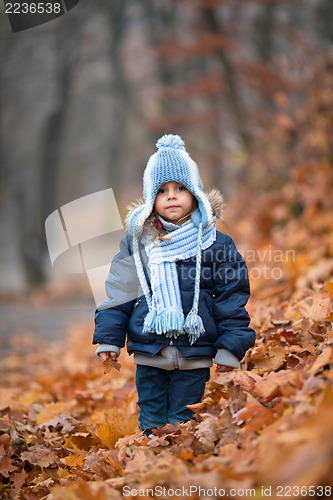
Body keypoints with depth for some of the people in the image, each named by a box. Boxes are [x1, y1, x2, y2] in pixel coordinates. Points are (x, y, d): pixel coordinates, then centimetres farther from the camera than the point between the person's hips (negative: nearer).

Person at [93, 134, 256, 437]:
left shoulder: (215, 243, -2)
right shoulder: (137, 241, 3)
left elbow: (233, 295, 0)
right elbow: (119, 292, 8)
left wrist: (231, 346, -4)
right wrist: (108, 338, 3)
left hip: (194, 356, -2)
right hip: (149, 354, 2)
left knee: (184, 424, 6)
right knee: (151, 423, 11)